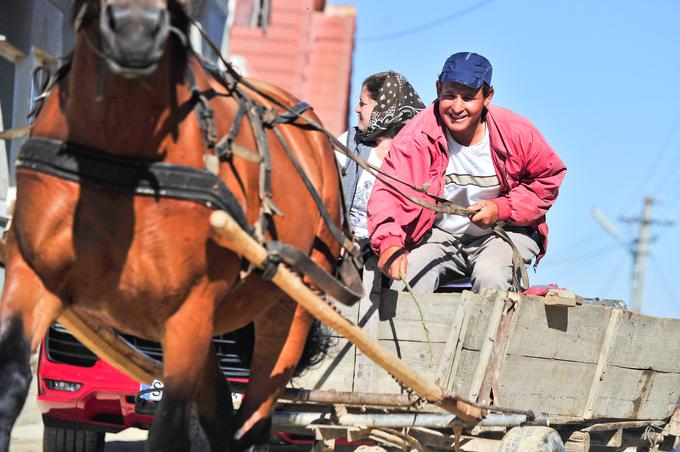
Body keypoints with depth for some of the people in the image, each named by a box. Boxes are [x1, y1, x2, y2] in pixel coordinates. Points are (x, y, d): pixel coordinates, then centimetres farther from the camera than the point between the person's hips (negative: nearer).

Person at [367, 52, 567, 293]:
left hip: (503, 232, 0)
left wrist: (502, 209, -13)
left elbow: (548, 178, 3)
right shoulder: (417, 136, -17)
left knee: (490, 275, -33)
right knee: (404, 278, -27)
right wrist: (389, 243, -46)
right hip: (440, 235, 1)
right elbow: (389, 190, -27)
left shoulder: (517, 132, -12)